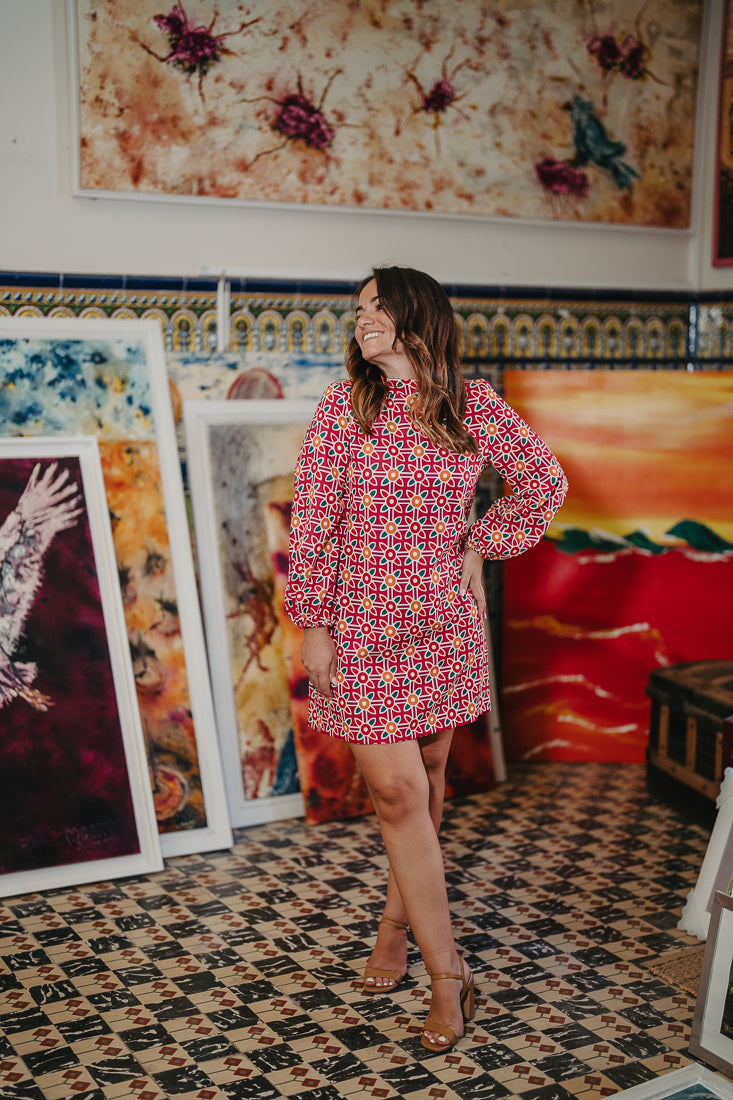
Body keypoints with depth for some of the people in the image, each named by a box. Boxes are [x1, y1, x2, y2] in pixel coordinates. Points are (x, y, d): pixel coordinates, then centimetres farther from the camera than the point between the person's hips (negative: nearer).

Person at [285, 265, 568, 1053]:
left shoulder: (473, 404, 0)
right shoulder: (343, 405, -4)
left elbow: (544, 480, 11)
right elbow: (312, 522, -4)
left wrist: (481, 545, 2)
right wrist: (313, 624, -5)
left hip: (445, 624, 2)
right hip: (363, 625, -2)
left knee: (429, 774, 13)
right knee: (397, 790, -4)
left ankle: (398, 919, 36)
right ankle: (446, 970, 8)